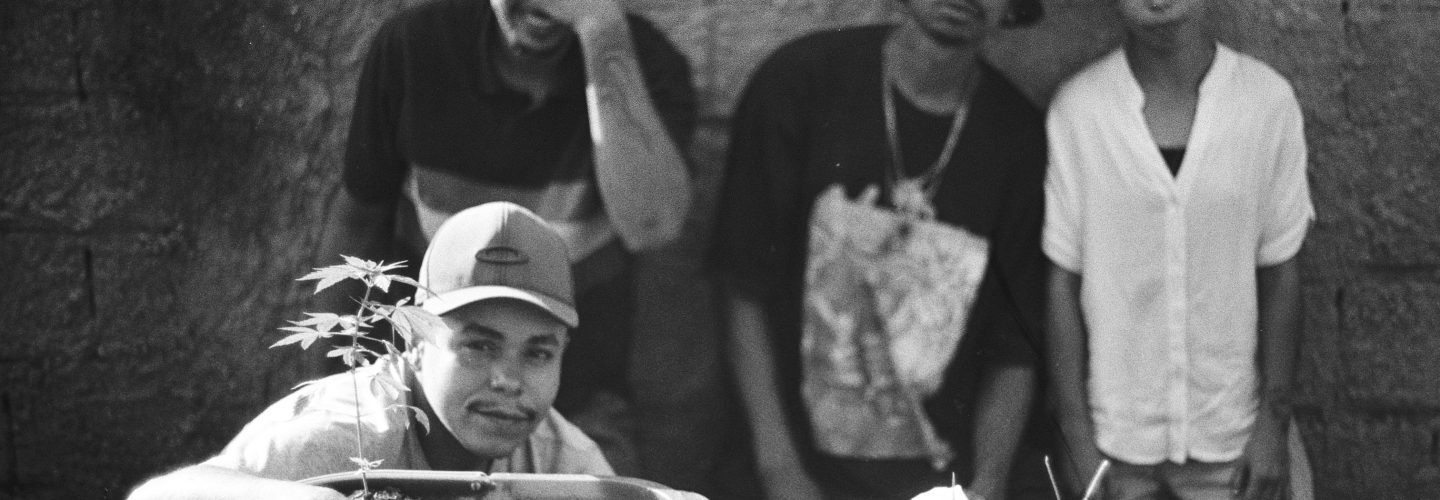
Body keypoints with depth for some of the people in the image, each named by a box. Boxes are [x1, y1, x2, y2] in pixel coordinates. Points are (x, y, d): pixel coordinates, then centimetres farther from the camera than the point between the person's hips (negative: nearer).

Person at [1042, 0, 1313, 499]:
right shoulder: (1077, 107, -9)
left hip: (1231, 438, 0)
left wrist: (1274, 422, -1)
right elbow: (1063, 280, -3)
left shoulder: (1268, 100, -8)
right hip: (1115, 440, 0)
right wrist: (1077, 437, -4)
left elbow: (1279, 272, 0)